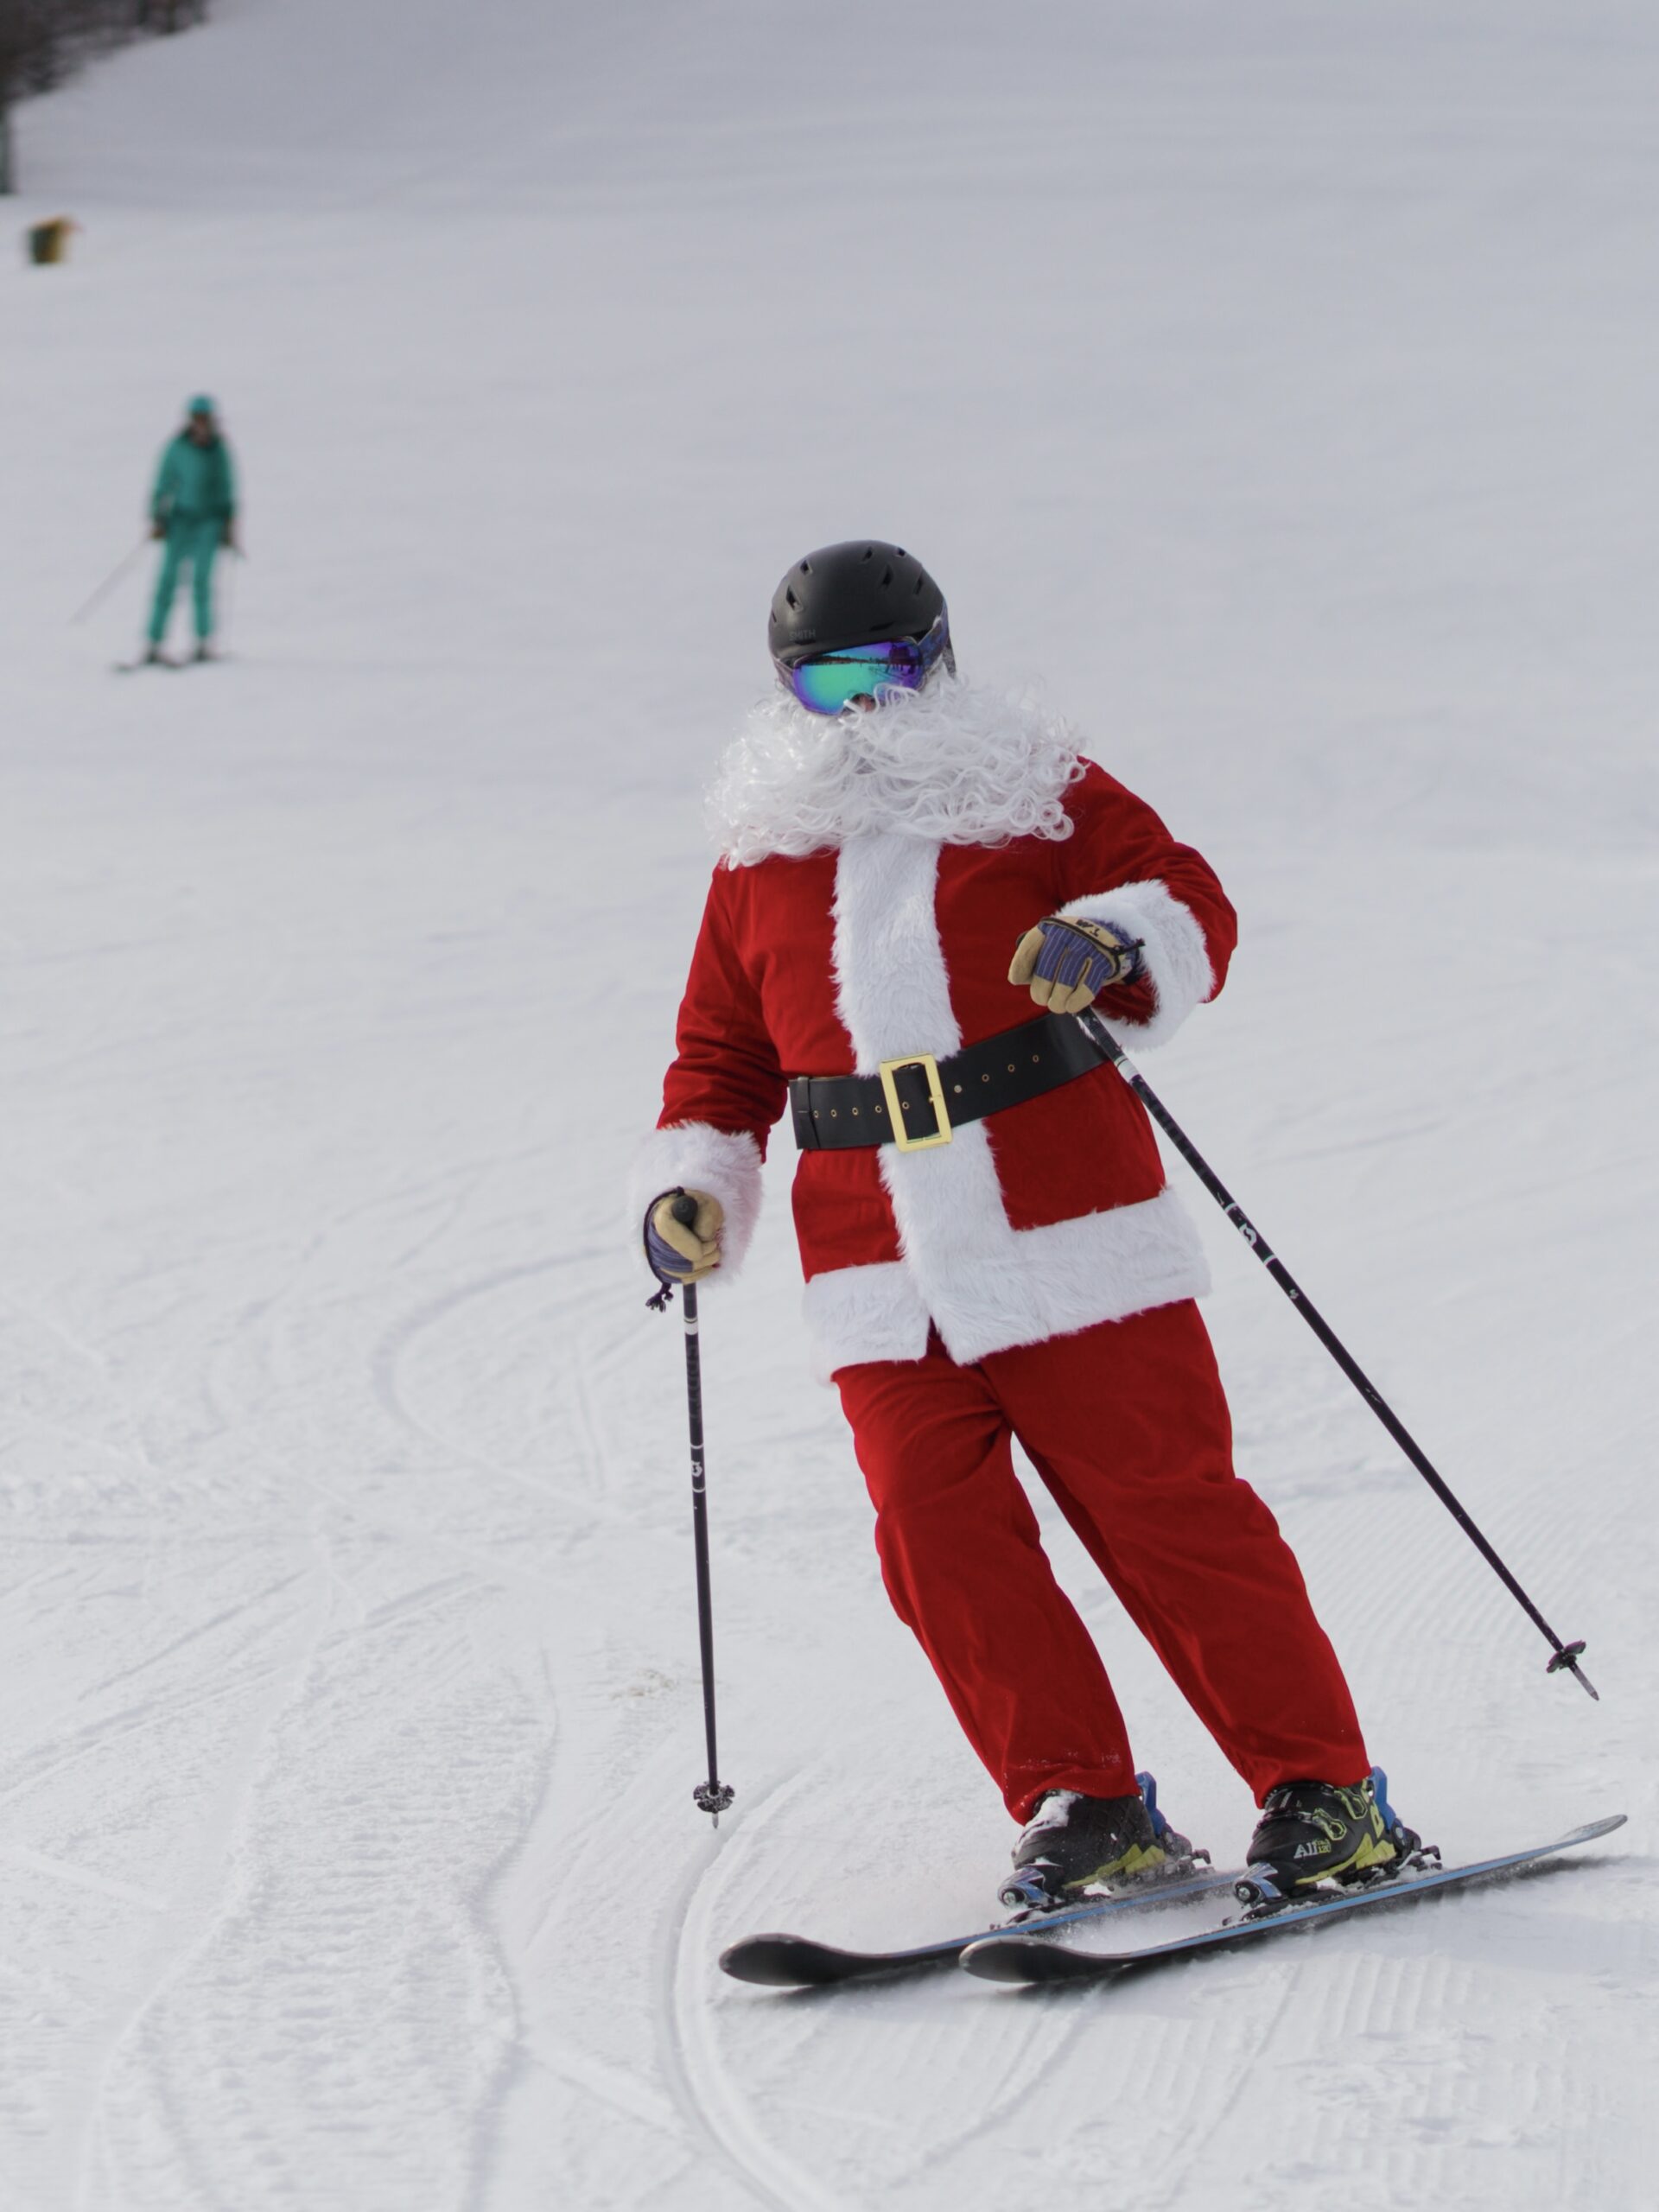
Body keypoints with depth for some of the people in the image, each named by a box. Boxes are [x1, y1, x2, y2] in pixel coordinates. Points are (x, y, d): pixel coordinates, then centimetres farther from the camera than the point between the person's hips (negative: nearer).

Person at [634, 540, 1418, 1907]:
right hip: (884, 1281, 3)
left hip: (1072, 1239, -3)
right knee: (939, 1536, -10)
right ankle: (1082, 1807, 2)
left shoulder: (1033, 796, 6)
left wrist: (1116, 944, -21)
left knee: (1165, 1509, -6)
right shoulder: (760, 858, 16)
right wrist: (695, 1183, 6)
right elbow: (724, 1053, 23)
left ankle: (1325, 1795, 3)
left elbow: (1190, 901, 1)